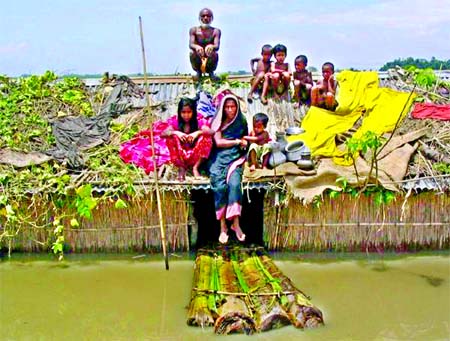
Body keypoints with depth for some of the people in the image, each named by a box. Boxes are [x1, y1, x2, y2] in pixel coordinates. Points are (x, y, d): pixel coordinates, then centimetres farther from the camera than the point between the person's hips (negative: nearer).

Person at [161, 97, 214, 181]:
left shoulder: (199, 120, -4)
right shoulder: (175, 121, -3)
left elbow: (211, 132, -20)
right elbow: (163, 134, -16)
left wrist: (198, 132, -38)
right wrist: (175, 132, -35)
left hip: (195, 156, 0)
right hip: (180, 156, 0)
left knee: (206, 137, -23)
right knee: (171, 137, -24)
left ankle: (195, 167, -13)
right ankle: (181, 168, -13)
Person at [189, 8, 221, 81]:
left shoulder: (216, 31, -1)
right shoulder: (194, 30, 1)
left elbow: (217, 46, -16)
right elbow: (191, 45, -14)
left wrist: (211, 47, -42)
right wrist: (197, 47, -40)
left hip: (209, 63, -1)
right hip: (198, 62, 1)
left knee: (215, 54, -31)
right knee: (192, 53, -29)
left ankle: (211, 72, -1)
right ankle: (198, 72, -1)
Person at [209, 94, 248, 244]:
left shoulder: (241, 121, 15)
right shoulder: (217, 122, 9)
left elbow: (245, 139, 23)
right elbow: (218, 142, -2)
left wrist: (244, 143, 2)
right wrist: (237, 141, 0)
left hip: (235, 158, 1)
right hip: (219, 158, -1)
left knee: (234, 183, -30)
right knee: (220, 186, -27)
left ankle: (235, 223, -27)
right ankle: (223, 226, -22)